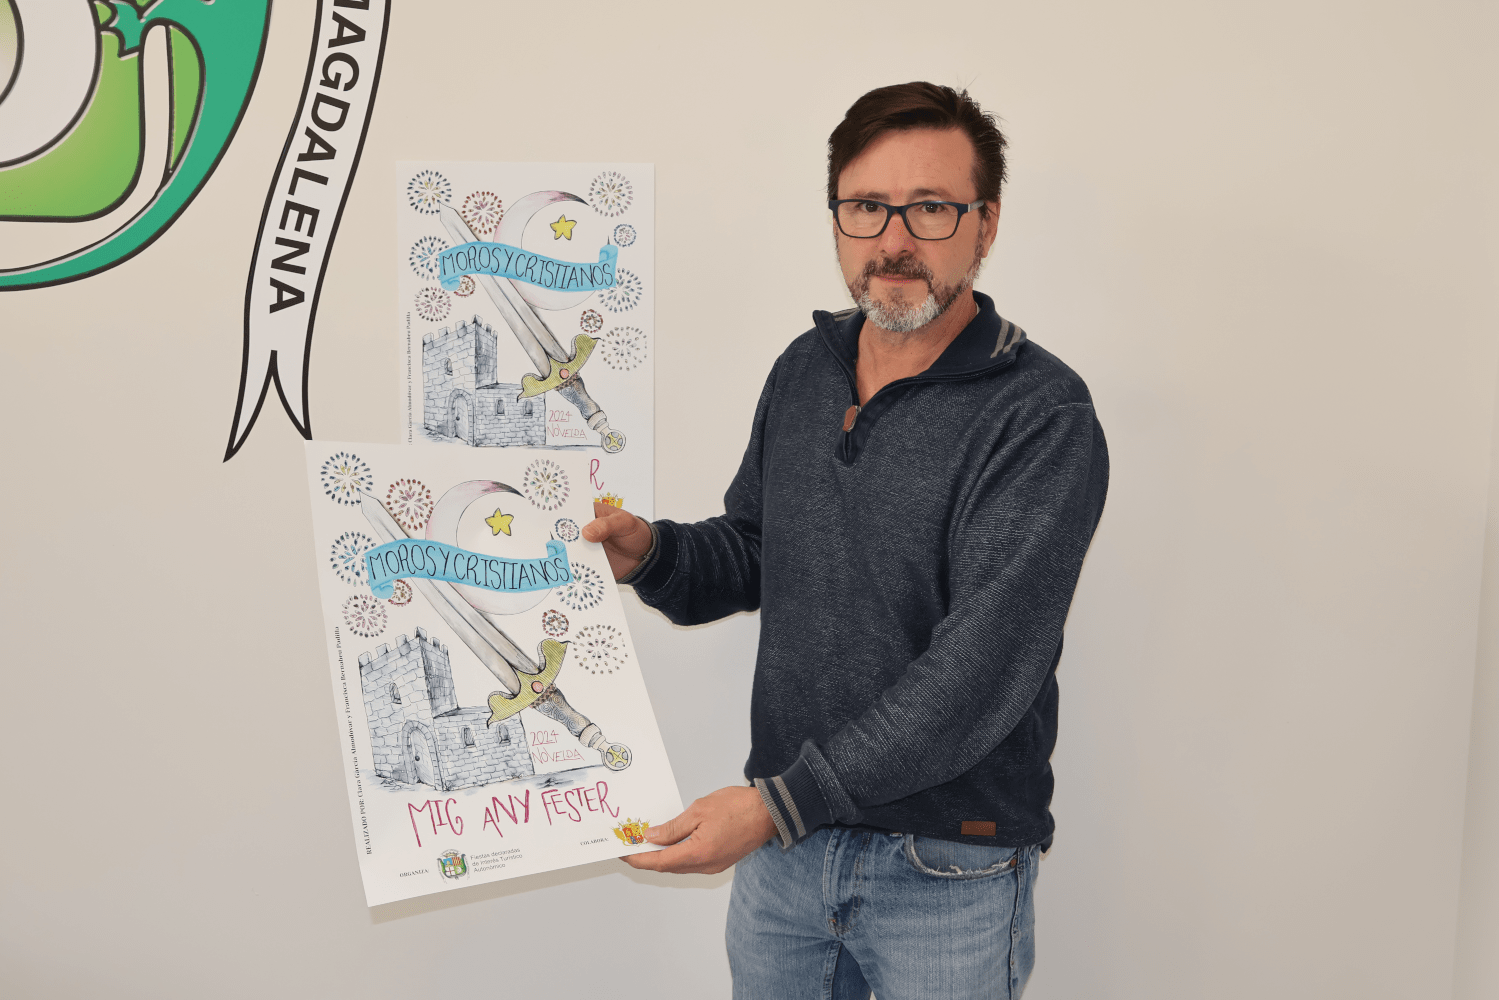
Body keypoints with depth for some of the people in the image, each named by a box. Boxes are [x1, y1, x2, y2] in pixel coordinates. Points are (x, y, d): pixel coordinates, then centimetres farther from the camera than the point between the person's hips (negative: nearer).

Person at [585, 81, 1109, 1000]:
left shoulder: (1042, 416, -18)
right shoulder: (803, 370, 3)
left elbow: (982, 668, -24)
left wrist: (776, 804, -27)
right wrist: (650, 553, -7)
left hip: (948, 876, -5)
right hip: (784, 839, 6)